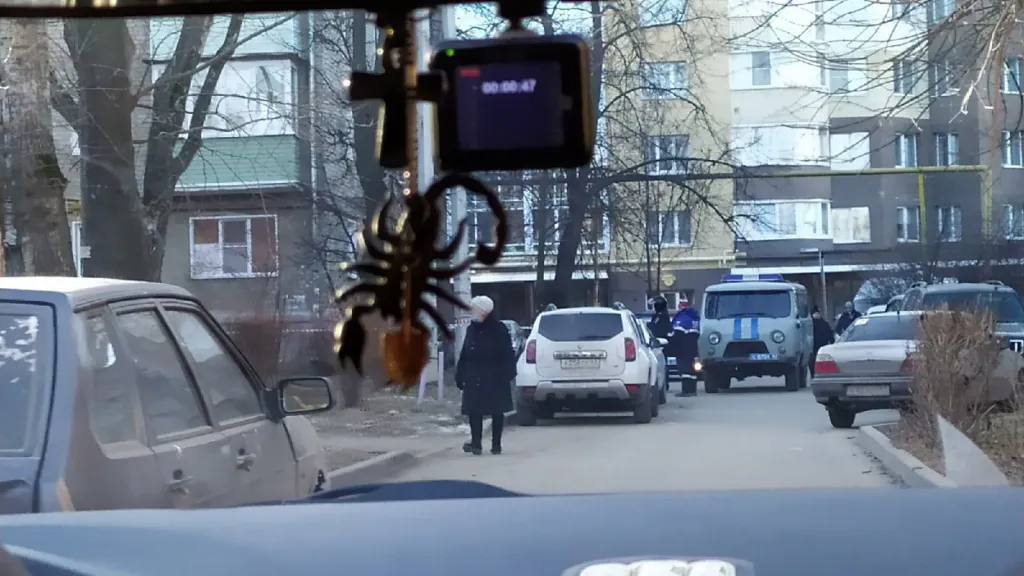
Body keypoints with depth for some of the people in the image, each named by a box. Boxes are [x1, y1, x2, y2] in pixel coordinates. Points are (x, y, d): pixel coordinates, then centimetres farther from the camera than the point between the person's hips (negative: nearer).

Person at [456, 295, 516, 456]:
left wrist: (506, 375, -15)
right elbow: (465, 355, 9)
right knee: (474, 410, 0)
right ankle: (476, 443, 1)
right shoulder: (472, 329, 7)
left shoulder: (498, 330, -10)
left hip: (494, 378, -5)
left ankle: (496, 444, 13)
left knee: (496, 411, 6)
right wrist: (460, 375, 6)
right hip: (474, 379, 5)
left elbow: (507, 356, -10)